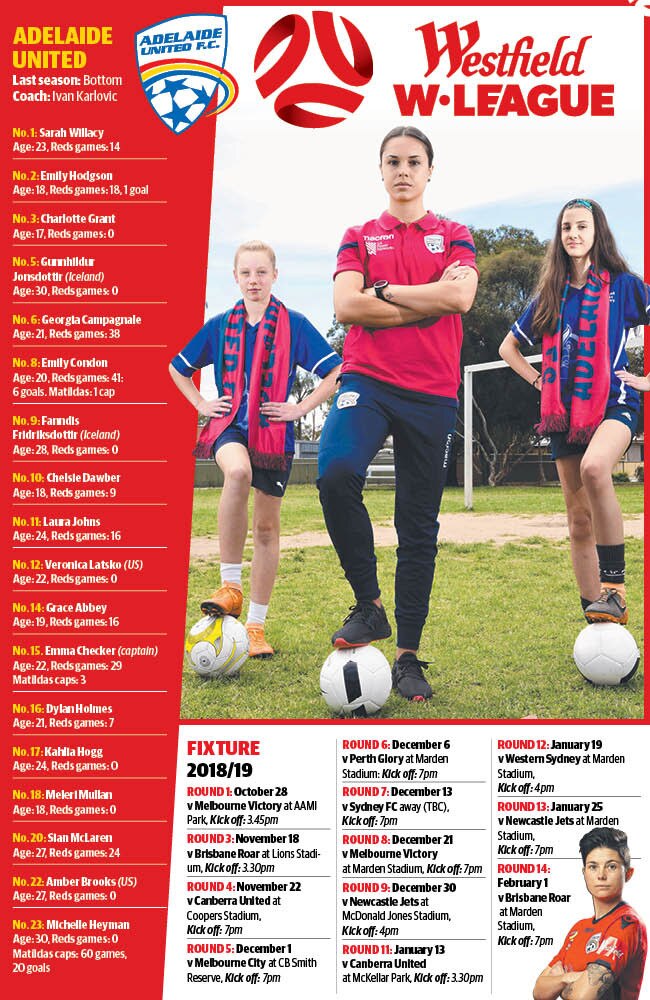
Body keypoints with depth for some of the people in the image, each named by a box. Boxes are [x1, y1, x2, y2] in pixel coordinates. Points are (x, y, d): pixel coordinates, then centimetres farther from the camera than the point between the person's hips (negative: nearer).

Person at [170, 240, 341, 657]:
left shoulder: (293, 324, 1)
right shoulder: (221, 325, 8)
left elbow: (336, 371, 0)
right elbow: (178, 367, 21)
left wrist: (302, 407, -6)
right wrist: (202, 404, 10)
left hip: (273, 431, 0)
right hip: (230, 424, 0)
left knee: (267, 527, 5)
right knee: (237, 472, -36)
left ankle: (256, 624, 17)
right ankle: (230, 587, -28)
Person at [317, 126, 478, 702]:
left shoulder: (454, 237, 13)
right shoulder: (360, 237, 14)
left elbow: (461, 296, -8)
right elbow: (346, 305, -5)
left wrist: (385, 291, -4)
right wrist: (428, 300, -5)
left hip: (432, 394, 1)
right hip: (367, 379, 0)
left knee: (419, 527, 3)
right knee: (336, 472, -30)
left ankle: (408, 656, 12)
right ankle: (369, 604, -11)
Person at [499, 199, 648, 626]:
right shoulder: (551, 295, 14)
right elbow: (509, 346, 25)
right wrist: (540, 381, 11)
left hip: (614, 404, -5)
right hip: (566, 413, 5)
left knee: (594, 467, -37)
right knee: (580, 522, 4)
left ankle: (614, 586, -28)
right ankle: (600, 618, 14)